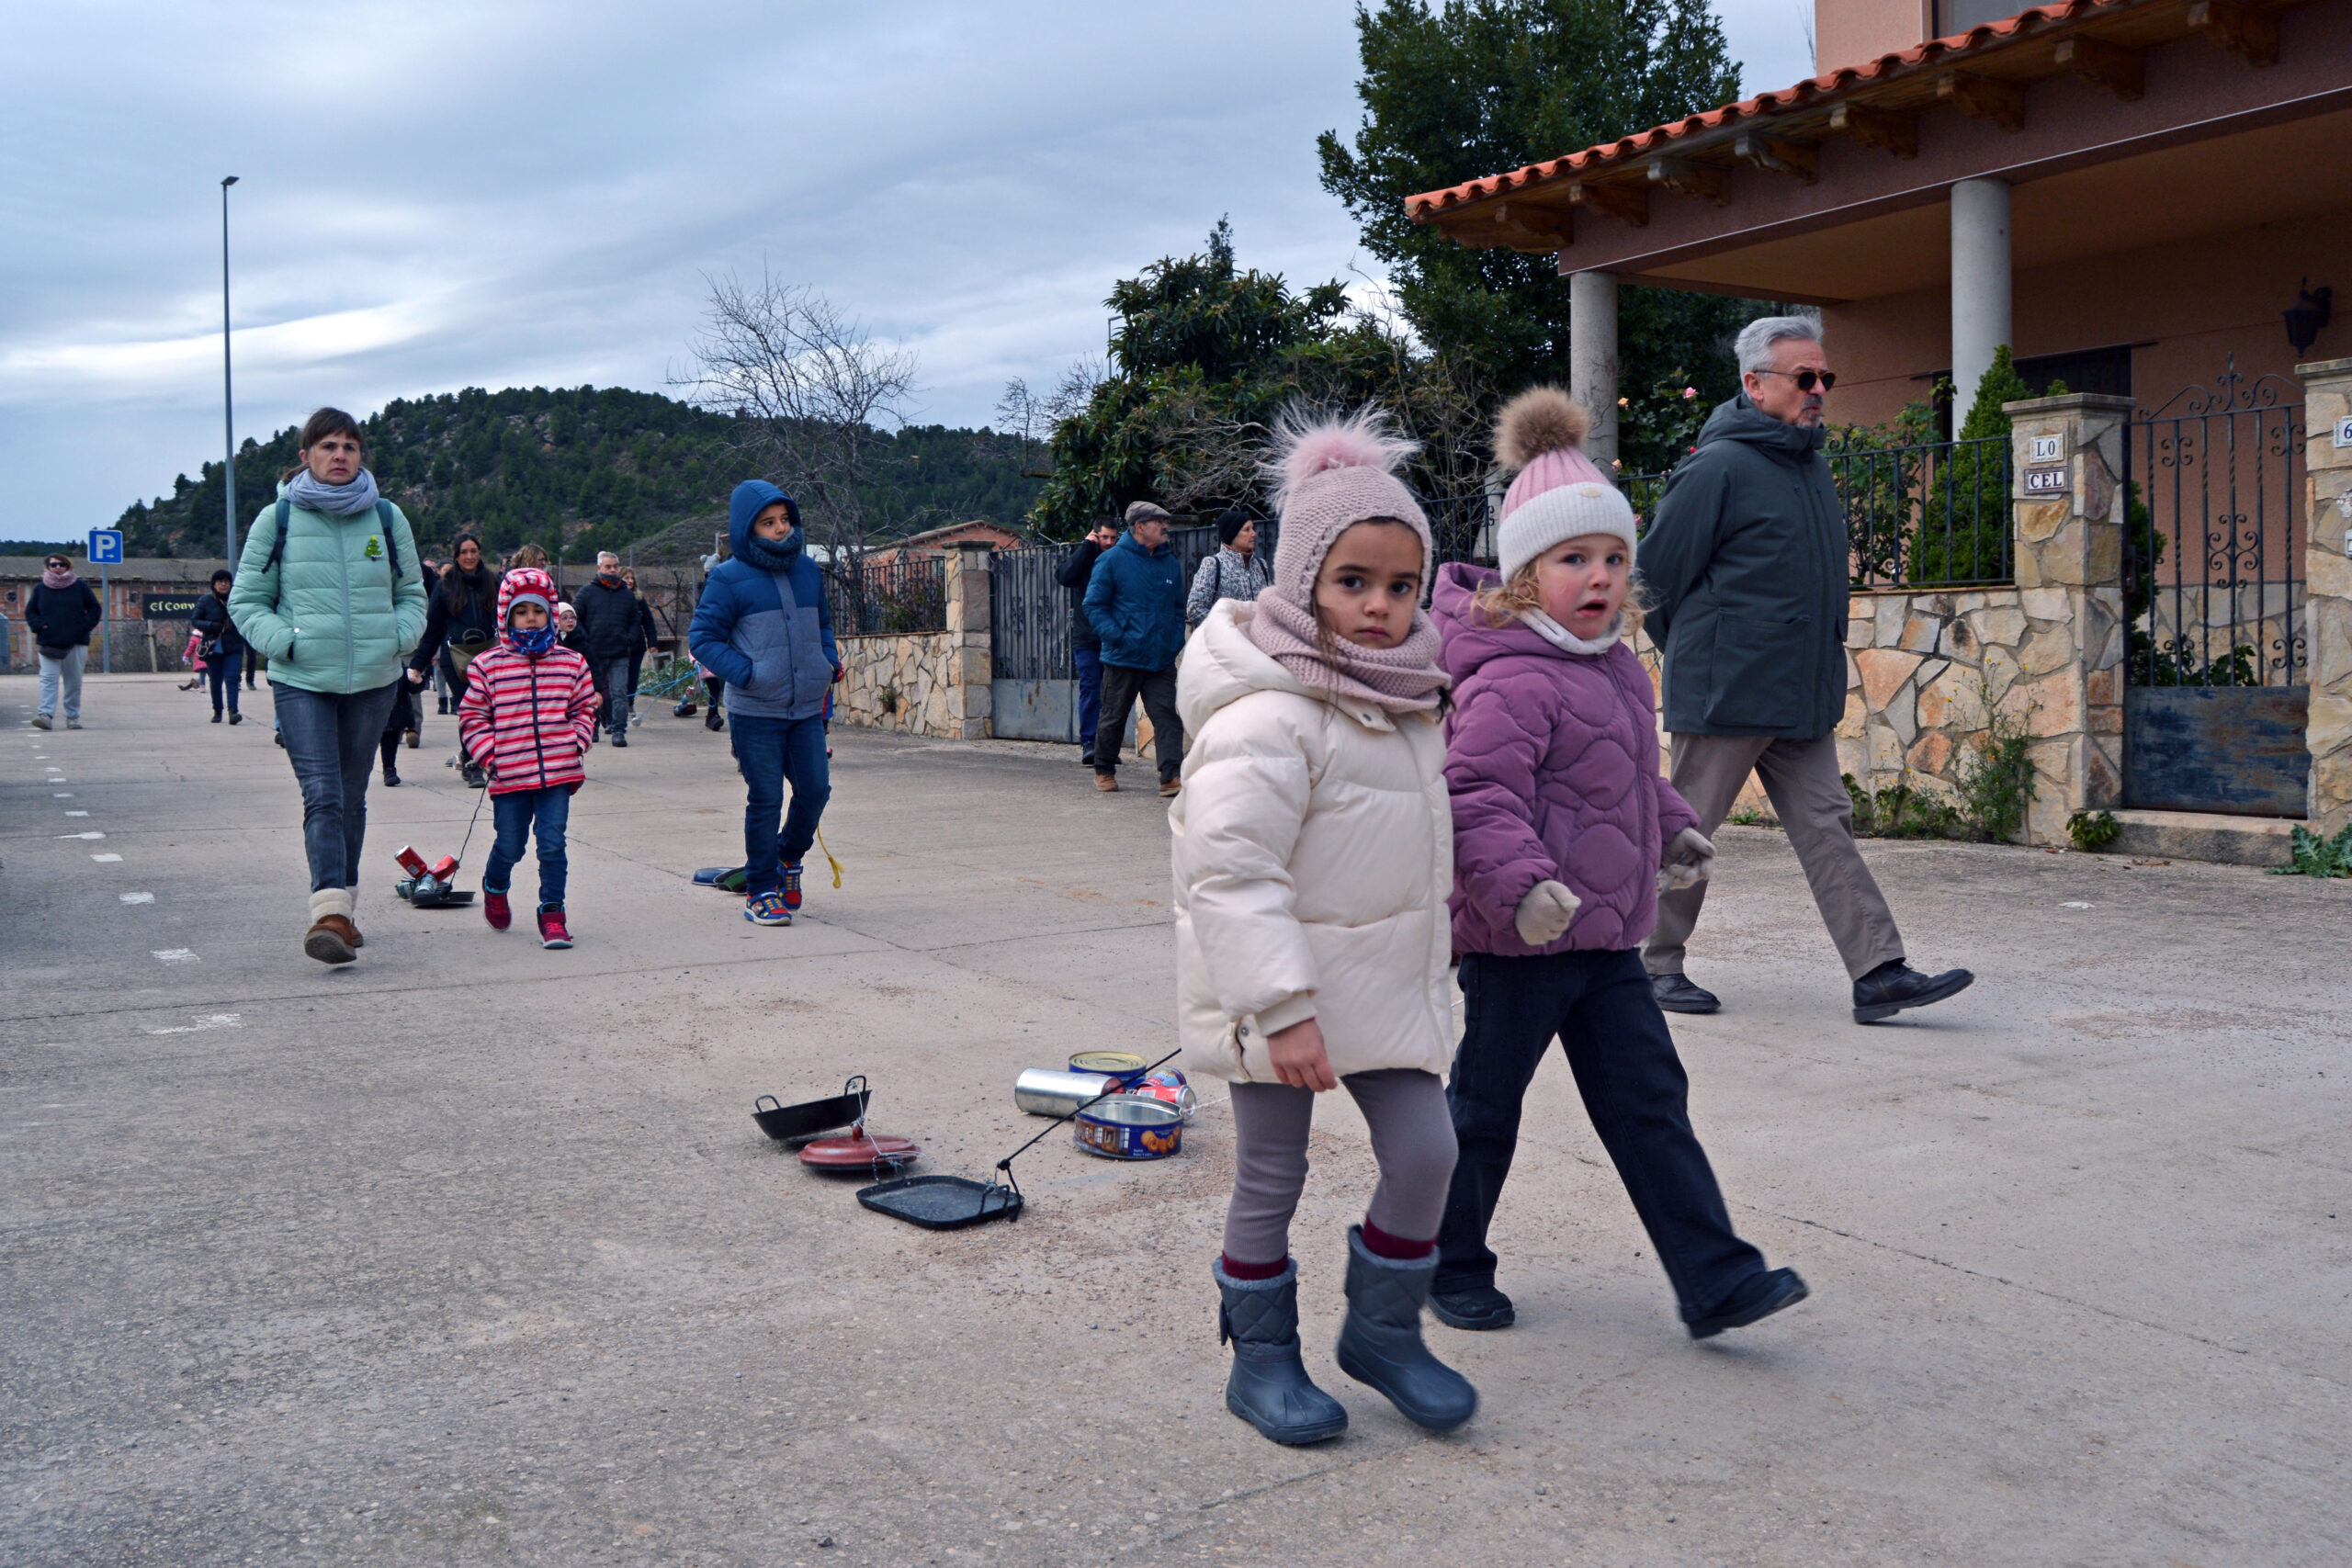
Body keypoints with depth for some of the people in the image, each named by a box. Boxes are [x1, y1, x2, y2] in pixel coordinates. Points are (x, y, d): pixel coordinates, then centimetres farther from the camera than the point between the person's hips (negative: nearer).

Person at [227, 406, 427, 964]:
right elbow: (245, 601, 6)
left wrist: (398, 638, -2)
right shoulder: (276, 520, 1)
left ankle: (341, 909, 23)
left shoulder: (387, 519, 7)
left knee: (352, 797, 11)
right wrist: (285, 641, -11)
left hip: (373, 681, 3)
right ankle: (329, 911, -23)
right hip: (301, 681, -3)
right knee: (322, 795, -15)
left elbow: (412, 595, 17)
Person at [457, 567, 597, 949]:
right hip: (509, 774, -1)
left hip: (558, 772, 1)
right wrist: (489, 752, -5)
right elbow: (471, 715, 5)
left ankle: (552, 915, 6)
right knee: (510, 846, 9)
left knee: (552, 843, -3)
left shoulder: (571, 663, 6)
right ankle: (495, 887, 41)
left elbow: (584, 707, 15)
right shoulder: (488, 666, 0)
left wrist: (576, 743, 1)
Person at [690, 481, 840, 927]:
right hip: (755, 711, -5)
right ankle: (761, 892, 13)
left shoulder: (808, 570, 10)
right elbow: (702, 636, -4)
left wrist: (830, 661, 7)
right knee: (765, 799, -1)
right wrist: (746, 673, -16)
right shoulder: (729, 579, -6)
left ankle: (789, 858, 32)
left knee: (816, 789, 4)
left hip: (807, 708, 5)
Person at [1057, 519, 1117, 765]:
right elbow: (1065, 576, -16)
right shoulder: (1081, 556, 6)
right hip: (1086, 639, -2)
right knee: (1090, 689, -7)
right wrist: (1086, 546, -11)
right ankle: (1088, 743, -5)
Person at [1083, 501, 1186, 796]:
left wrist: (1176, 640, 7)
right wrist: (1117, 637, -14)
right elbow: (1094, 606, -3)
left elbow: (1178, 608, 22)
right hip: (1123, 659, -4)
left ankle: (1171, 776, -10)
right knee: (1113, 717, 7)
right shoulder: (1112, 560, -3)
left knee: (1167, 716, -7)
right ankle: (1104, 771, 24)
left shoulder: (1170, 562, 12)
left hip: (1161, 660, 4)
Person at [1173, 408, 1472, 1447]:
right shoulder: (1268, 716, -23)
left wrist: (1423, 964, 21)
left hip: (1387, 980, 8)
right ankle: (1261, 1361, 24)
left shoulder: (1404, 698, 7)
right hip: (1278, 985, -7)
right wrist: (1282, 1009, -28)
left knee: (1425, 1150, 5)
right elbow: (1232, 872, -26)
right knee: (1271, 1180, 6)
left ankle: (1383, 1333, 25)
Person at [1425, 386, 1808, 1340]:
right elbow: (1477, 796, -27)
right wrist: (1520, 882, -38)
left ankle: (1716, 1280, 11)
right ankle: (1448, 1266, 25)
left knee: (1649, 1102, 8)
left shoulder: (1616, 669, 13)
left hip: (1606, 937, 9)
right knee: (1485, 1105, 7)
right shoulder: (1511, 682, -19)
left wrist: (1673, 830, 31)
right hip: (1520, 939, -9)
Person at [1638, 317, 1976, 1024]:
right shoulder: (1719, 467, -13)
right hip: (1724, 693, -8)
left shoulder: (1811, 461, 14)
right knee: (1687, 832, 3)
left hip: (1802, 695, 8)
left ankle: (1880, 973, 2)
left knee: (1826, 828, 3)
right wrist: (1699, 654, 4)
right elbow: (1659, 573, -9)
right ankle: (1658, 966, 17)